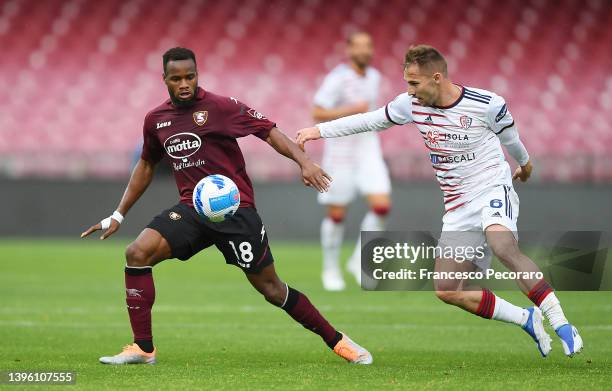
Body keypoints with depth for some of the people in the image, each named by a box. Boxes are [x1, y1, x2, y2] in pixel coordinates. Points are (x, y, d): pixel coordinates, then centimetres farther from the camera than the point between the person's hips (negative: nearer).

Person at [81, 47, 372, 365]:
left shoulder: (220, 107, -8)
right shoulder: (155, 120, 8)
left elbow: (268, 131, -11)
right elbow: (146, 165, 23)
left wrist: (303, 161, -26)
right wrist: (118, 215, 22)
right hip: (191, 209, 4)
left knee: (269, 286, -3)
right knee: (137, 253, -16)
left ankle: (337, 341, 13)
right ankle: (143, 348, -9)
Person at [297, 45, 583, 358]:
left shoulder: (487, 104, -12)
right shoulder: (411, 104, -1)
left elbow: (509, 136, 8)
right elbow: (369, 121, 12)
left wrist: (524, 163, 26)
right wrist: (320, 130, 7)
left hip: (493, 190, -6)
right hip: (458, 208, 6)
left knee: (503, 247, -37)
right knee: (447, 290, -5)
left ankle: (561, 325, -33)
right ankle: (527, 319, 9)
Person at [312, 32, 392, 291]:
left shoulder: (374, 77, 7)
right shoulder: (337, 79, -13)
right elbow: (317, 114, -18)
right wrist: (351, 110, -24)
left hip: (368, 149, 5)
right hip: (340, 151, -5)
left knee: (382, 205, -11)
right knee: (337, 214, 2)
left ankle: (359, 260, 5)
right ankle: (331, 270, 20)